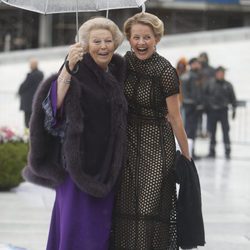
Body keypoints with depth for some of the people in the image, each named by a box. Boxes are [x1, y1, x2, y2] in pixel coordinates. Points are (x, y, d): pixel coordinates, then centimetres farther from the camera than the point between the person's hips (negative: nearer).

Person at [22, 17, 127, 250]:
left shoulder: (117, 73, 10)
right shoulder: (78, 72, -10)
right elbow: (55, 102, -28)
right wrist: (68, 67, -36)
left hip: (108, 168, 6)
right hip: (79, 165, -6)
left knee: (101, 230, 12)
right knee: (78, 230, -4)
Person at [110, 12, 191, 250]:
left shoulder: (165, 71, -15)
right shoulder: (124, 64, 1)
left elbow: (174, 116, -10)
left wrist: (186, 155, -6)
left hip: (156, 143, -5)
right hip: (127, 141, 5)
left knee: (151, 205, -6)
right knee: (125, 206, 7)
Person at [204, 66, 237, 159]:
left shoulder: (228, 85, 3)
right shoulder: (210, 85, 4)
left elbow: (233, 98, 7)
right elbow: (205, 95, 9)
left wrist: (234, 109, 4)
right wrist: (206, 107, 4)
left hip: (223, 110, -1)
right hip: (212, 110, 1)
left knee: (225, 131, -4)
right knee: (212, 131, 7)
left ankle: (227, 151, 0)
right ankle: (212, 151, 16)